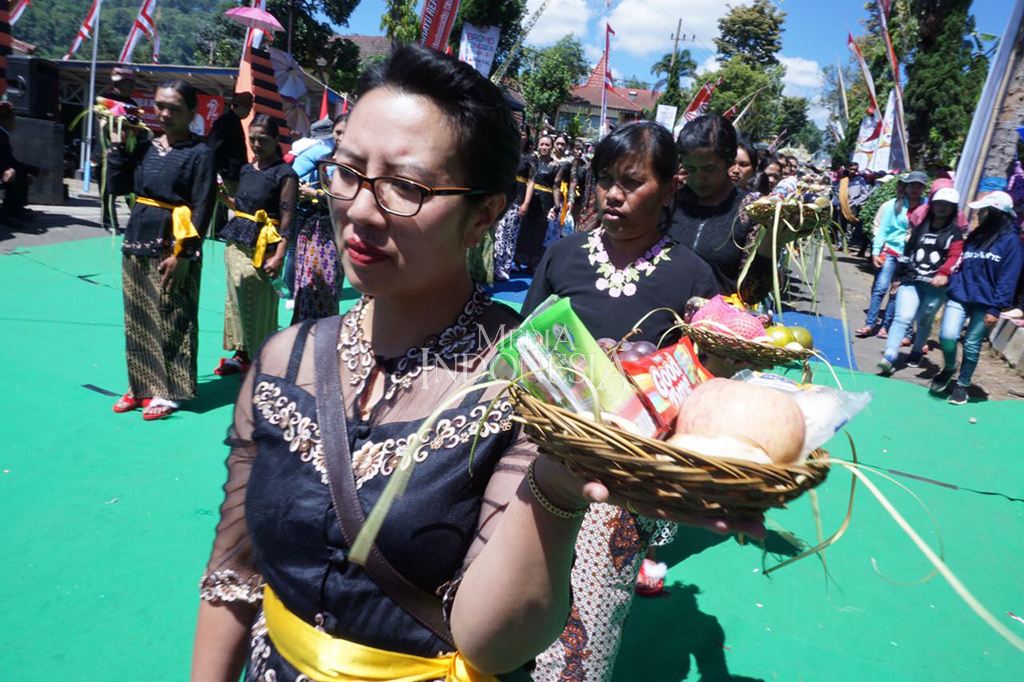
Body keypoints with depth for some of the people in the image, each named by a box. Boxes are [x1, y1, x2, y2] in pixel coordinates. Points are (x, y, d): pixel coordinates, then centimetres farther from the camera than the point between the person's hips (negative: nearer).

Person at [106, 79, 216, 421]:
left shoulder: (200, 153, -7)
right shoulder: (144, 147, 12)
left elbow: (202, 210, -12)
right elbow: (118, 187, 8)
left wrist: (183, 254, -17)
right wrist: (117, 144, 3)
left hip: (174, 246, -6)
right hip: (138, 242, 7)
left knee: (171, 322, 0)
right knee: (137, 319, 12)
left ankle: (168, 391, 12)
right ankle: (140, 385, 25)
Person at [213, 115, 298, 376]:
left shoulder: (285, 174, -8)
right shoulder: (246, 170, 15)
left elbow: (287, 219, -14)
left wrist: (279, 256, -22)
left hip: (263, 246, -7)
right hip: (237, 243, 7)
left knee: (259, 302, -2)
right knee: (236, 296, 11)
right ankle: (241, 353, 23)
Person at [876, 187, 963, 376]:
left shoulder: (955, 233, 4)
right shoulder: (920, 228, 15)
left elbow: (955, 257, -11)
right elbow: (907, 252, 20)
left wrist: (944, 273, -30)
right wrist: (899, 277, 19)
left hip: (936, 287, -1)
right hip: (910, 281, 1)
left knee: (924, 322, 9)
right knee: (903, 318, -14)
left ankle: (916, 353, 31)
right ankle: (889, 357, -24)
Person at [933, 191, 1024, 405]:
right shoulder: (974, 236, 12)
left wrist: (996, 308, -14)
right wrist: (951, 287, 10)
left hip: (984, 304, -3)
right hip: (959, 296, 3)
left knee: (972, 346, 5)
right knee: (947, 336, -13)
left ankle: (962, 384, 23)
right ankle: (949, 368, 16)